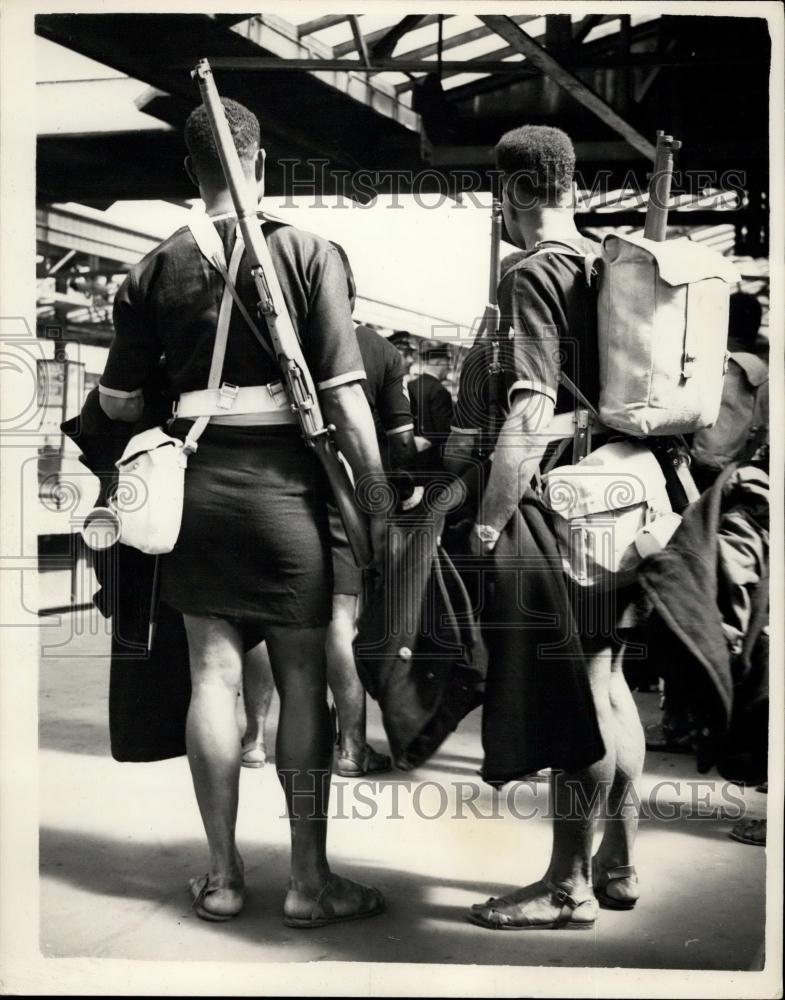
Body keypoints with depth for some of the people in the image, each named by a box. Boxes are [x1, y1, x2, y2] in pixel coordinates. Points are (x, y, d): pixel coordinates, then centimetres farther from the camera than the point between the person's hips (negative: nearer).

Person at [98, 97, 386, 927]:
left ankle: (222, 875, 19)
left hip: (197, 485, 3)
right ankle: (310, 880, 14)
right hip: (285, 484, -3)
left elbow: (116, 402, 6)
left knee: (213, 677, 9)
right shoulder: (308, 254, -5)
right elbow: (344, 395, -9)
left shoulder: (157, 269, 3)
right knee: (304, 683, 6)